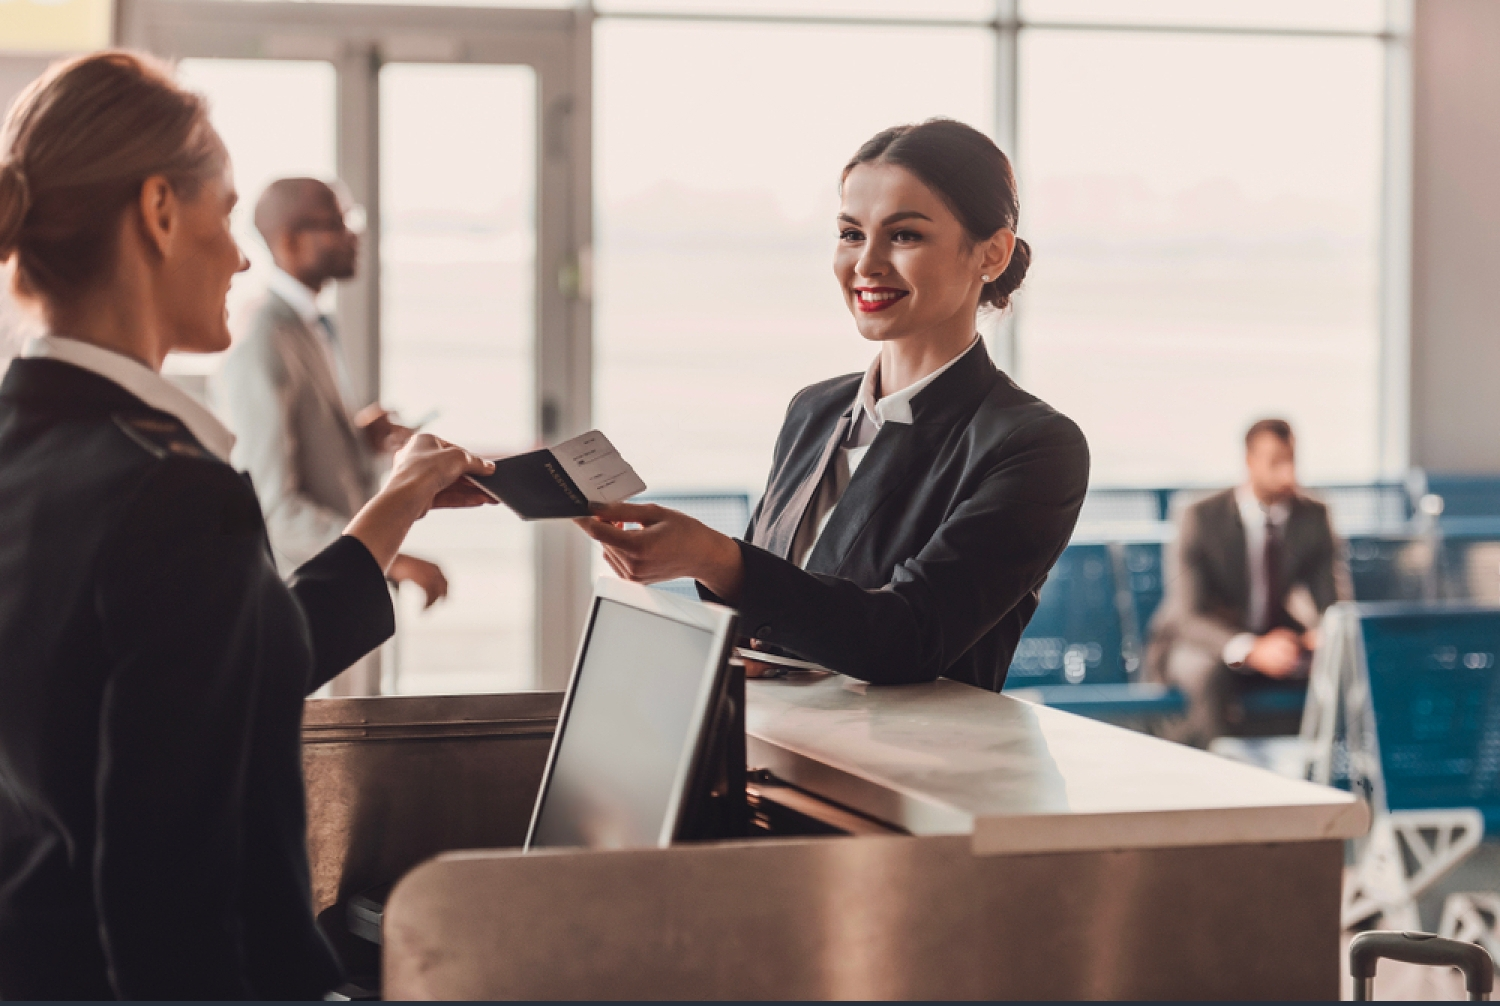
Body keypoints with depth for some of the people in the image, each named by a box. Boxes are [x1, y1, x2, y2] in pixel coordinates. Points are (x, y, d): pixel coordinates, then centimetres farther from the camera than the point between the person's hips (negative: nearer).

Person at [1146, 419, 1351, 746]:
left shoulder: (1314, 517, -5)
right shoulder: (1202, 518, -18)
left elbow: (1335, 599, -4)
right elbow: (1189, 615, -25)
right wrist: (1250, 651, -44)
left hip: (1273, 641, 4)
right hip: (1211, 644, -4)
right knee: (1209, 671, -39)